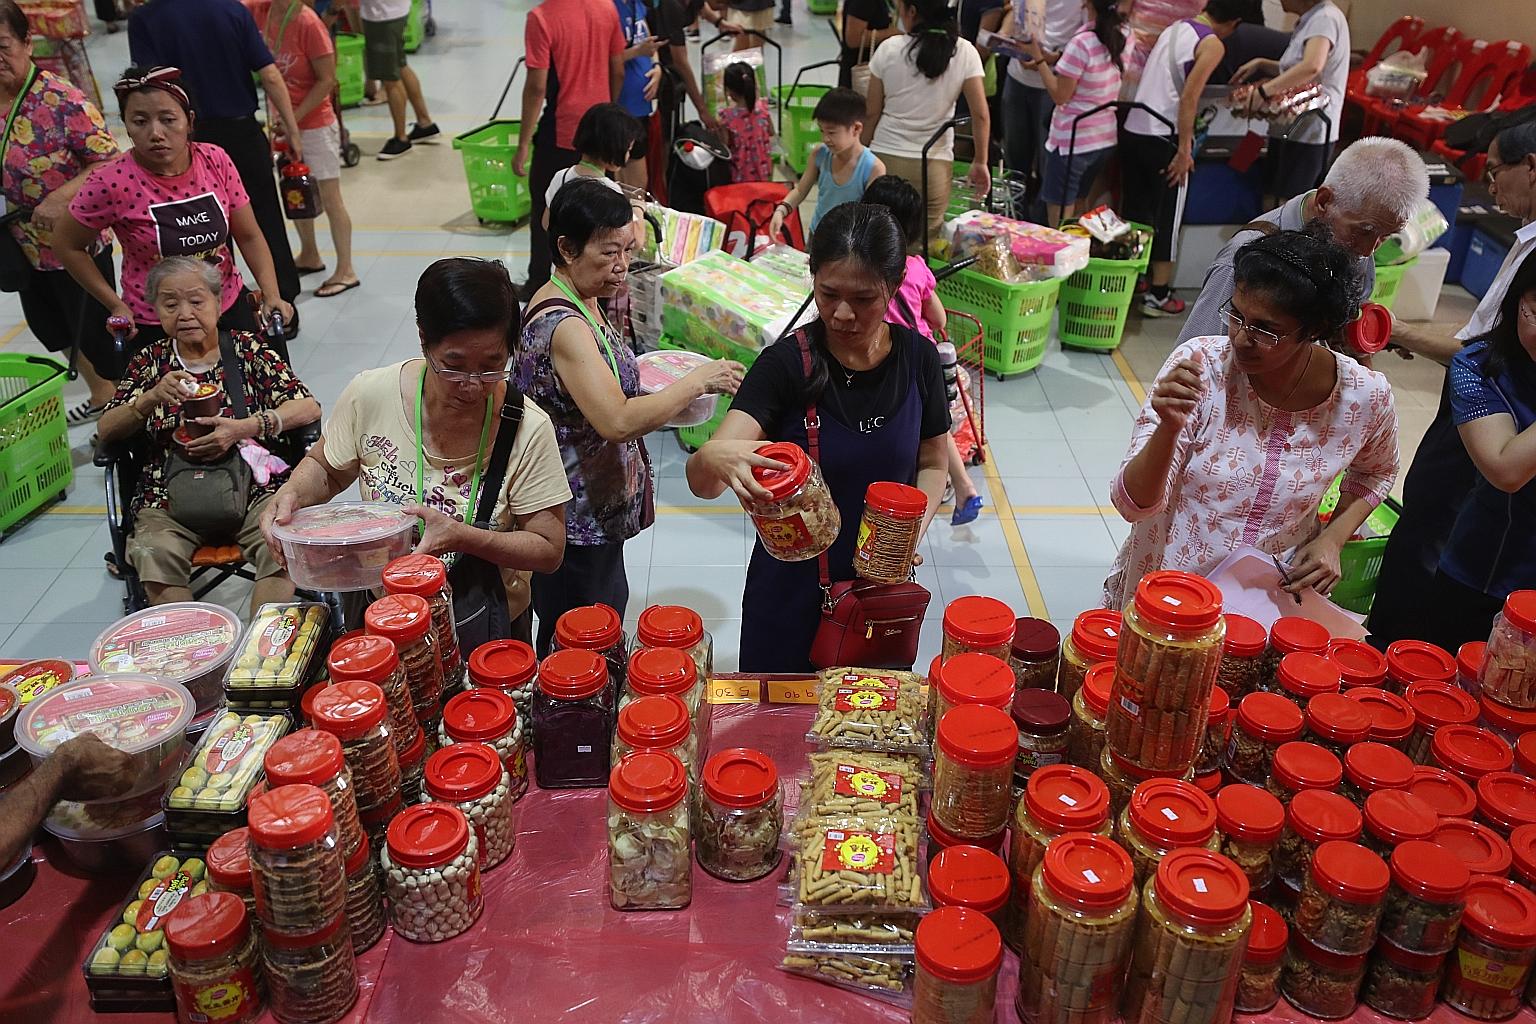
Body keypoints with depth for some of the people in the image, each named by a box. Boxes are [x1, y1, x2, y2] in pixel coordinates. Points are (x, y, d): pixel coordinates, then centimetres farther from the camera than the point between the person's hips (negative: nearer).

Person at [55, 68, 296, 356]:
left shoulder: (215, 161, -9)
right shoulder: (113, 182, -17)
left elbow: (249, 236, 1)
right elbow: (67, 245, -2)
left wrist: (272, 295, -11)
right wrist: (115, 305, -5)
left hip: (232, 309, 3)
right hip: (155, 328, -3)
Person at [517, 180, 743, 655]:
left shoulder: (577, 302, 5)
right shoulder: (564, 326, -27)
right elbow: (617, 422, -35)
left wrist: (661, 396, 4)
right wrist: (697, 382, -26)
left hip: (593, 514, 10)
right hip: (578, 526, -10)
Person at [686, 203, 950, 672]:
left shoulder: (917, 358, -8)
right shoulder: (785, 363, -18)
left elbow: (931, 463, 6)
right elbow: (700, 482, -27)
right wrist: (714, 457, -50)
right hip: (793, 586, -2)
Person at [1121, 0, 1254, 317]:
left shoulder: (1175, 28, 14)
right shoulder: (1213, 44, -8)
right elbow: (1189, 97, -17)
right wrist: (1184, 151, -14)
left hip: (1132, 131, 7)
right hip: (1163, 139, -7)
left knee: (1133, 211, 16)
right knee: (1166, 217, 3)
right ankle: (1157, 296, 8)